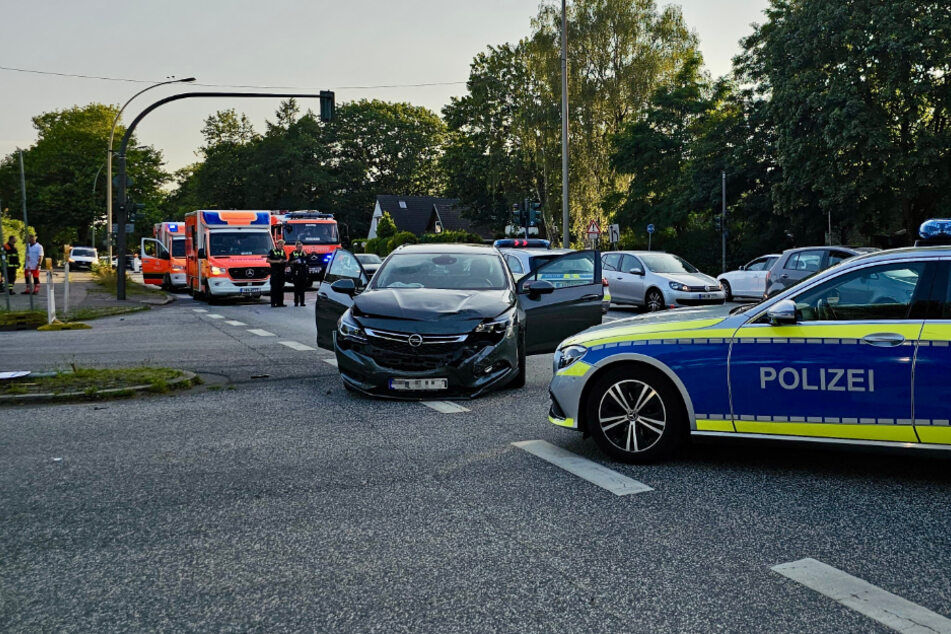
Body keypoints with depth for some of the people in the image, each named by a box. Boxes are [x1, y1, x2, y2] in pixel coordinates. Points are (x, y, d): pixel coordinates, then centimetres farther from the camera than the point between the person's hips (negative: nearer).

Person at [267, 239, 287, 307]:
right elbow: (268, 260, -8)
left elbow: (286, 260, 22)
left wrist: (285, 261, -2)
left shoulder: (283, 252, 16)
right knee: (274, 288, -6)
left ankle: (280, 302, 13)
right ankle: (273, 303, -5)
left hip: (281, 272, 6)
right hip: (274, 272, -6)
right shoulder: (272, 251, -2)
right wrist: (277, 261, -15)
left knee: (281, 288, 8)